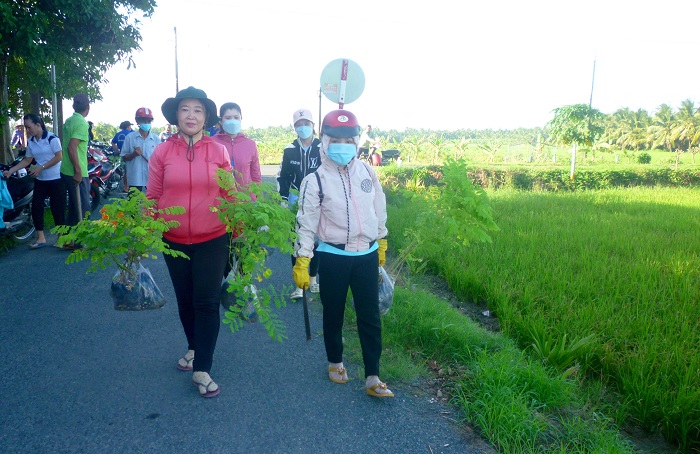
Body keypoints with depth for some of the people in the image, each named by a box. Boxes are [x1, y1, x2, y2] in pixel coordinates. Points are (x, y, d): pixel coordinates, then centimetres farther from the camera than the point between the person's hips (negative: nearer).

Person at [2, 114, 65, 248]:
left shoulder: (52, 138, -12)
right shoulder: (30, 141, 8)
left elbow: (59, 157, -15)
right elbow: (27, 160, 12)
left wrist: (41, 168, -18)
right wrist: (10, 170, 2)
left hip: (56, 179, -6)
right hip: (40, 180, 6)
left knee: (57, 208, -2)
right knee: (36, 207, 1)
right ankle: (40, 238, 9)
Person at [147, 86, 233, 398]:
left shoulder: (218, 151, -4)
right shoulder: (162, 152, -2)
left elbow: (230, 195, 2)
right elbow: (152, 196, 2)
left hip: (212, 240, -2)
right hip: (174, 240, 2)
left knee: (207, 303, -1)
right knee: (185, 300, 17)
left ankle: (202, 370, 10)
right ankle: (194, 347, 42)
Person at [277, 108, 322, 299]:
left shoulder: (321, 148, -3)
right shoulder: (290, 150, 3)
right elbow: (283, 177, 7)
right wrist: (283, 199, 1)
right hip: (296, 203, 1)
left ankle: (313, 279, 26)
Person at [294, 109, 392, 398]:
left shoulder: (367, 172, 1)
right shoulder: (315, 181, -9)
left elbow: (379, 210, 11)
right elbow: (306, 223, -9)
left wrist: (381, 245, 16)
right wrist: (301, 263, -11)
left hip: (367, 255, 3)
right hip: (333, 257, -2)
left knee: (370, 317, 5)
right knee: (333, 314, 14)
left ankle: (372, 378, 14)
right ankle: (335, 362, 36)